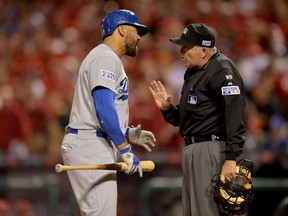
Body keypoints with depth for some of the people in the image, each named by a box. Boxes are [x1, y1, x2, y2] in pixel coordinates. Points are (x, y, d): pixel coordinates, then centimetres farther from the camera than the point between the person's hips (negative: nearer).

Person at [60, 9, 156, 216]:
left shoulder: (109, 59, 24)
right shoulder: (105, 57, -8)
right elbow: (104, 108, -20)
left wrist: (129, 133, 19)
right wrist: (125, 149, -21)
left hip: (94, 147, 11)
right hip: (90, 146, -11)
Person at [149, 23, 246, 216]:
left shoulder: (222, 70, -12)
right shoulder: (193, 73, 19)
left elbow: (235, 116, -22)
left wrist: (231, 158, -29)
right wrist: (167, 108, 6)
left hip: (212, 149, -11)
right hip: (192, 150, 11)